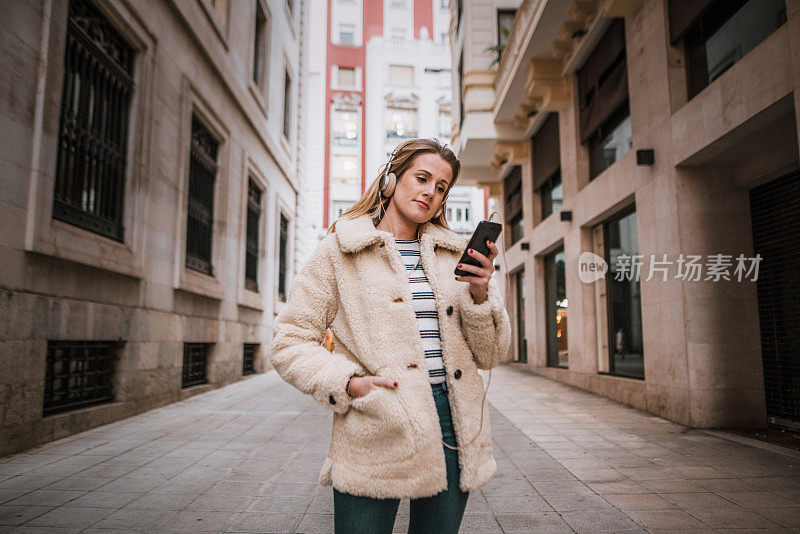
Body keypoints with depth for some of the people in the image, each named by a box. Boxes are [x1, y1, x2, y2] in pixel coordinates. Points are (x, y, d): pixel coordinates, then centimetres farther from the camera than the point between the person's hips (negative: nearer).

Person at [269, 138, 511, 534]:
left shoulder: (455, 254, 11)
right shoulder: (340, 251, 1)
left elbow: (491, 354, 10)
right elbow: (289, 343, -1)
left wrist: (481, 295, -8)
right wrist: (349, 383, -15)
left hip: (452, 423, 4)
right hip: (375, 433, -3)